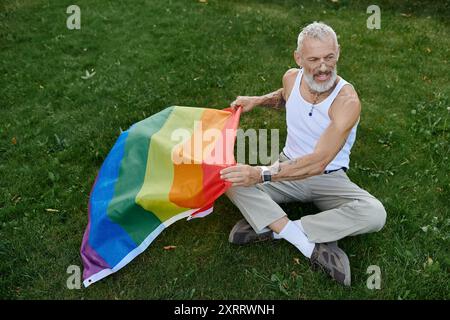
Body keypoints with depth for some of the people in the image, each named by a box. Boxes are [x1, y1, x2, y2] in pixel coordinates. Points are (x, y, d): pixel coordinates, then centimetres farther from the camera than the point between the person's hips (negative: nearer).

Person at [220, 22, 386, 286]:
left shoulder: (347, 100, -25)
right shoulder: (292, 78, -8)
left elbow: (318, 162, -33)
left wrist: (262, 174, -40)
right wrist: (257, 100, 3)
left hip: (330, 178, -3)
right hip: (289, 168, 4)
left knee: (375, 214, -32)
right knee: (232, 178, -22)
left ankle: (270, 227, -27)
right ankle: (314, 247, -27)